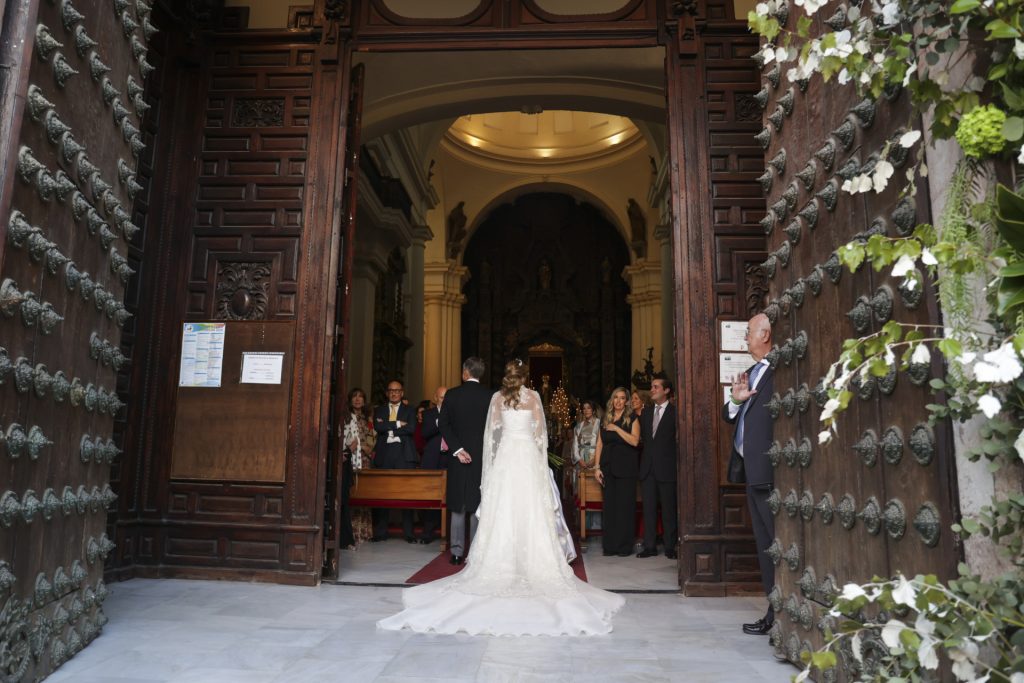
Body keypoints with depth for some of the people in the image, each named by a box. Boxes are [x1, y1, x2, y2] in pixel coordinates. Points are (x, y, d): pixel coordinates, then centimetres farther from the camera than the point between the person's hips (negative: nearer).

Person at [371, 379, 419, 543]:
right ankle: (380, 532, 6)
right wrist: (397, 424, -8)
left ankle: (408, 533, 1)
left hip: (404, 455, -1)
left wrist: (388, 428, -5)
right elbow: (377, 427, -3)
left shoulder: (409, 411, 13)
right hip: (384, 455, 1)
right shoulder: (379, 411, 17)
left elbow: (411, 428, -6)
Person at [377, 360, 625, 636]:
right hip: (528, 456, -1)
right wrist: (540, 457, 13)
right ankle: (532, 563, 2)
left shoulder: (497, 397, 5)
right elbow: (539, 430, 1)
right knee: (530, 512, 1)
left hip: (505, 456, 1)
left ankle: (502, 564, 6)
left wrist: (493, 460, 15)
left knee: (503, 512, 4)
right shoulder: (533, 396, 2)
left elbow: (492, 431, 5)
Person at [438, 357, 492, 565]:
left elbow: (443, 424, -8)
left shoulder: (452, 394, -2)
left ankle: (457, 552, 10)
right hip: (482, 456, 0)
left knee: (458, 506, 8)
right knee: (478, 506, 6)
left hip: (458, 455, 0)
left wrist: (457, 449, -10)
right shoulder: (490, 396, -3)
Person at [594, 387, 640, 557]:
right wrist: (597, 467, 4)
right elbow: (599, 445, 11)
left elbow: (634, 440, -13)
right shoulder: (605, 420, 13)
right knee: (609, 505, 4)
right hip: (608, 467, 4)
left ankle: (625, 546, 6)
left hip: (626, 467, -3)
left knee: (625, 505, -2)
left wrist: (617, 428, -13)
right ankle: (610, 545, 11)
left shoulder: (632, 418, 2)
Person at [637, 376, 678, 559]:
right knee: (649, 508, 5)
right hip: (647, 468, 5)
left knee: (669, 508, 2)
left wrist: (679, 466, -8)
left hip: (667, 468, -5)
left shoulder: (675, 412, -1)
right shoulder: (646, 414, 16)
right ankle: (650, 546, 11)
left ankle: (670, 547, 10)